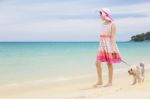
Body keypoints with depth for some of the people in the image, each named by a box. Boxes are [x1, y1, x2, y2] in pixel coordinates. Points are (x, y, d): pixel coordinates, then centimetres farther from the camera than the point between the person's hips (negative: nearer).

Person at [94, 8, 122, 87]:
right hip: (102, 45, 7)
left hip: (109, 44, -6)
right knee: (98, 62, -1)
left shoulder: (112, 24, -7)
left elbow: (113, 36, -12)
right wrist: (101, 46, 15)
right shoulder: (103, 24, 13)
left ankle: (110, 82, 10)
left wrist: (112, 47, -18)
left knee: (109, 63, 1)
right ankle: (100, 81, 8)